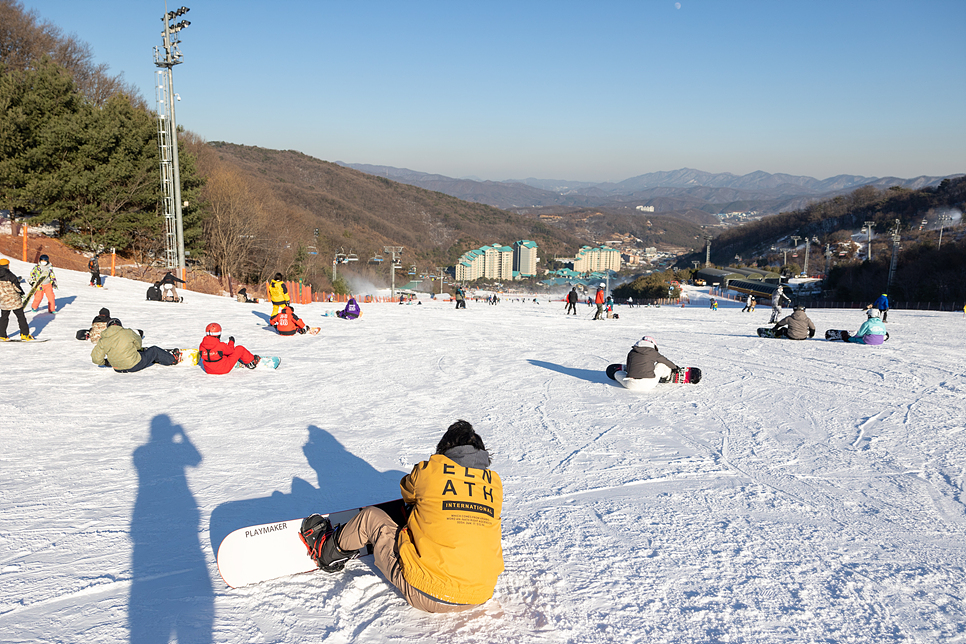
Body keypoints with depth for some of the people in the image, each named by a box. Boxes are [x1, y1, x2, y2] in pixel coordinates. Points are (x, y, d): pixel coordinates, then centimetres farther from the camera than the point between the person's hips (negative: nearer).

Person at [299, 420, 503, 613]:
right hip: (479, 598, 5)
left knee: (371, 517, 12)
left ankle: (327, 551, 40)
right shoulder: (495, 482, 4)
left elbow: (407, 490, 16)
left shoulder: (431, 470, -7)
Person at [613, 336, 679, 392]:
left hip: (632, 385, 1)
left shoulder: (631, 352, 10)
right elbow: (666, 361, 22)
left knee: (617, 374, 27)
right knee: (661, 365, 25)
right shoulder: (653, 353, 5)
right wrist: (675, 367, 41)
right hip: (649, 385, -1)